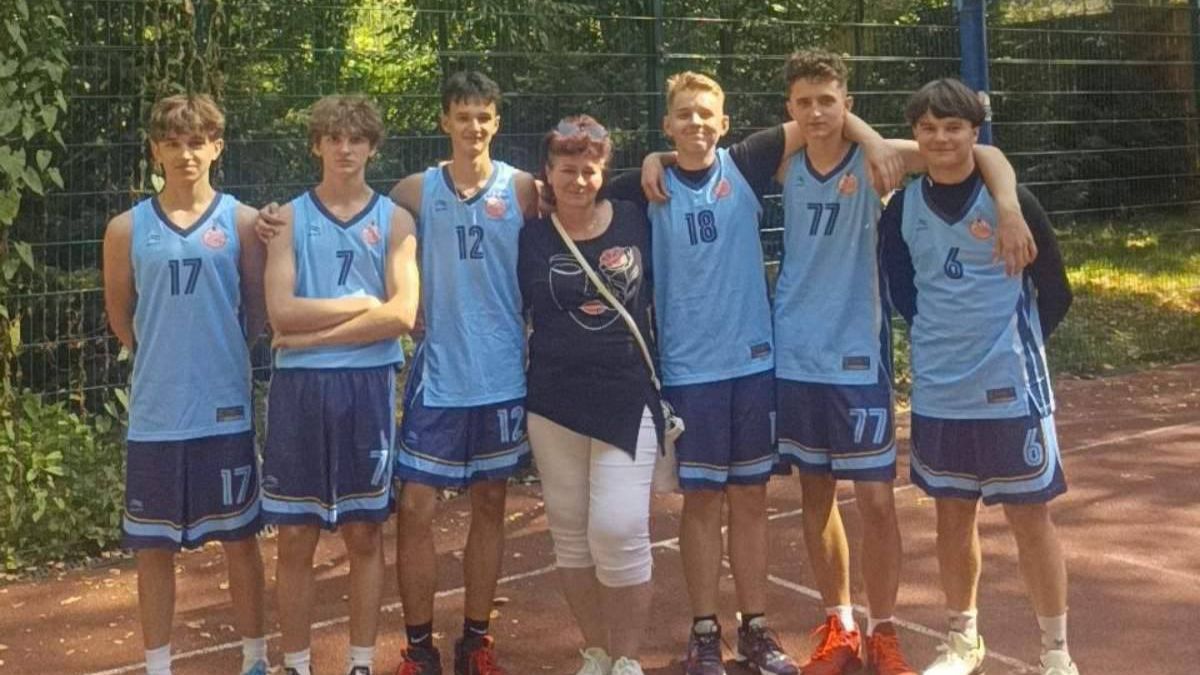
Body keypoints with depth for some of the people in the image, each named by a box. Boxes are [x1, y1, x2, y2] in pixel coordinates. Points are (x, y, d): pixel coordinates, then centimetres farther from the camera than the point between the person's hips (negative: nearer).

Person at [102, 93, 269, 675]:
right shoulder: (127, 229, 1)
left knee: (239, 539, 10)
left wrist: (219, 358, 9)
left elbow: (258, 310, 5)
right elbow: (120, 315, 12)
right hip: (155, 413, 1)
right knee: (152, 546, 9)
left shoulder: (241, 222, -1)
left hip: (225, 408, -1)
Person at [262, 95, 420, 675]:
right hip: (299, 386, 0)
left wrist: (313, 334, -11)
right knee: (295, 538, 5)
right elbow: (281, 312, -9)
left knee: (365, 535, 9)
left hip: (367, 385, 0)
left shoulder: (394, 220, 4)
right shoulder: (288, 218, 4)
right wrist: (363, 304, -8)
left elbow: (403, 315, -9)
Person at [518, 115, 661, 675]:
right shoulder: (531, 237, 0)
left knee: (620, 529, -10)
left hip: (627, 398, -1)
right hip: (554, 402, 1)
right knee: (570, 534, 9)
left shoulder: (635, 222, 0)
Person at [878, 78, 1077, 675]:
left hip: (1009, 389, -3)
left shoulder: (1010, 200, -10)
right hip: (937, 392, 4)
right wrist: (943, 337, 11)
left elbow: (1055, 293, -2)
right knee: (952, 515, 14)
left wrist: (1013, 347, 3)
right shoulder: (902, 209, 1)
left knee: (1029, 516, 4)